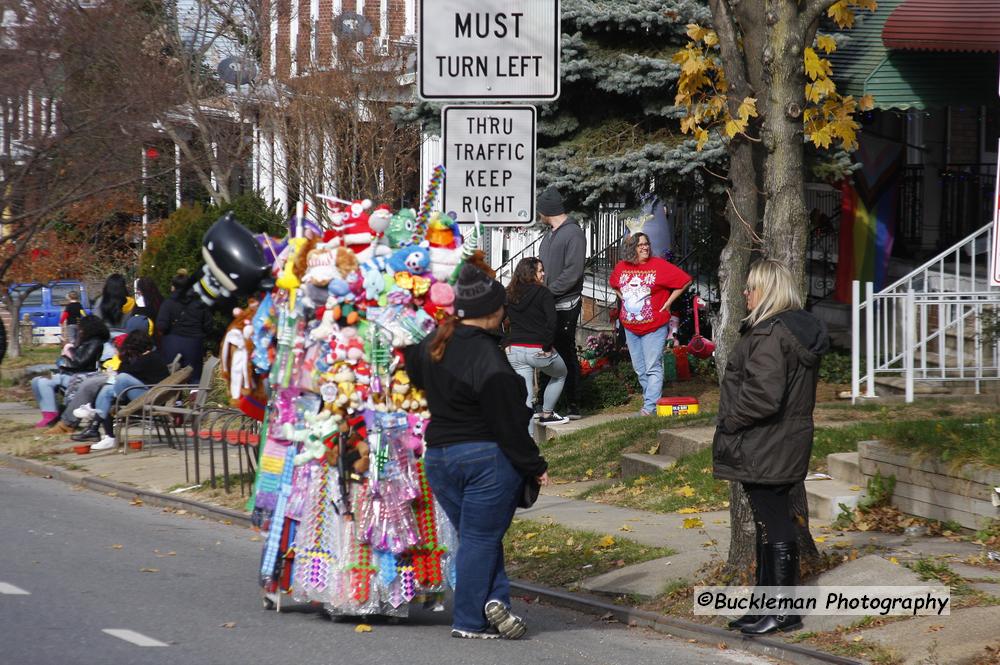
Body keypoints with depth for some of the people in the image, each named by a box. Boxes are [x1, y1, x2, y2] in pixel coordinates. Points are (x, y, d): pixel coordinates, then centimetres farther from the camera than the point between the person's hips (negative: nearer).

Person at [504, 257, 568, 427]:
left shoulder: (509, 295, 9)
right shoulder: (543, 293, -7)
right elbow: (551, 322, -17)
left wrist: (507, 343, 8)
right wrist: (547, 346, -9)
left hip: (514, 351, 4)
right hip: (538, 350, -4)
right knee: (560, 375, 27)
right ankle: (547, 414, 27)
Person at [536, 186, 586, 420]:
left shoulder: (573, 233, -11)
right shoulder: (550, 234, 16)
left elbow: (573, 272, -18)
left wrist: (548, 292, -18)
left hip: (565, 306, -8)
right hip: (547, 305, 8)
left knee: (566, 353, -4)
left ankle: (572, 406, 0)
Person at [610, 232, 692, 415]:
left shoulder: (659, 265, -11)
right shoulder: (621, 267, 4)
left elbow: (685, 280, -8)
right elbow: (614, 284, 28)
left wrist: (668, 303, -8)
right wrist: (624, 299, 13)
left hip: (654, 326, -6)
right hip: (630, 326, 6)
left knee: (653, 368, -9)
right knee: (640, 369, 11)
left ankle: (650, 406, -11)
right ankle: (651, 398, 23)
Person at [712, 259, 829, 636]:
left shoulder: (769, 335, -21)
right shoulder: (801, 329, 11)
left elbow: (764, 396, -28)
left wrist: (731, 420, -13)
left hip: (765, 453, -10)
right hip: (787, 447, 10)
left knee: (774, 527, -3)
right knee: (771, 524, 17)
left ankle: (783, 611, 3)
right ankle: (768, 606, 25)